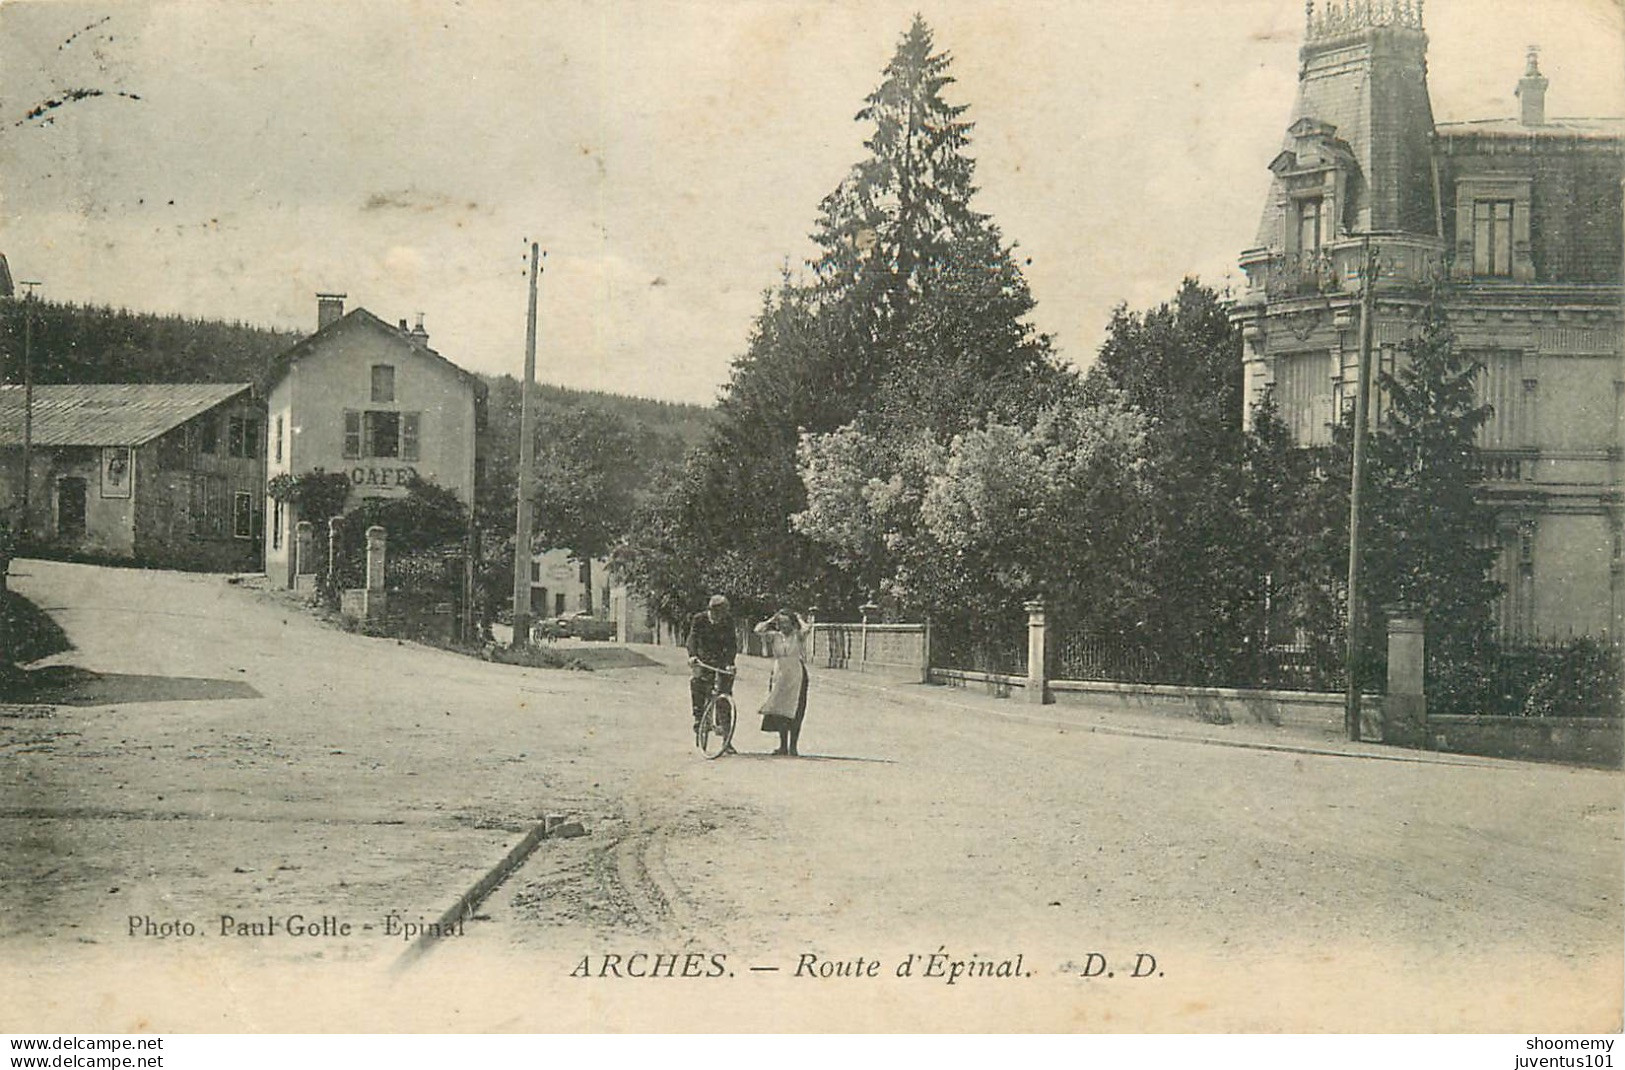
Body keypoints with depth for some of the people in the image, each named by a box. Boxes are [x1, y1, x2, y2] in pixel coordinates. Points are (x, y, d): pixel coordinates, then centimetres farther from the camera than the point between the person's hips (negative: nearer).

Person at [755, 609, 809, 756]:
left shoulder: (798, 636, 0)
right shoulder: (775, 636, 8)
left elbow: (805, 629, -21)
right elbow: (758, 630, -5)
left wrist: (798, 619, -2)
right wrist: (772, 619, 2)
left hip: (797, 677, -3)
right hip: (779, 676, 3)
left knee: (794, 712, -4)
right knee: (779, 712, 4)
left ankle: (793, 746, 1)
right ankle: (783, 745, 12)